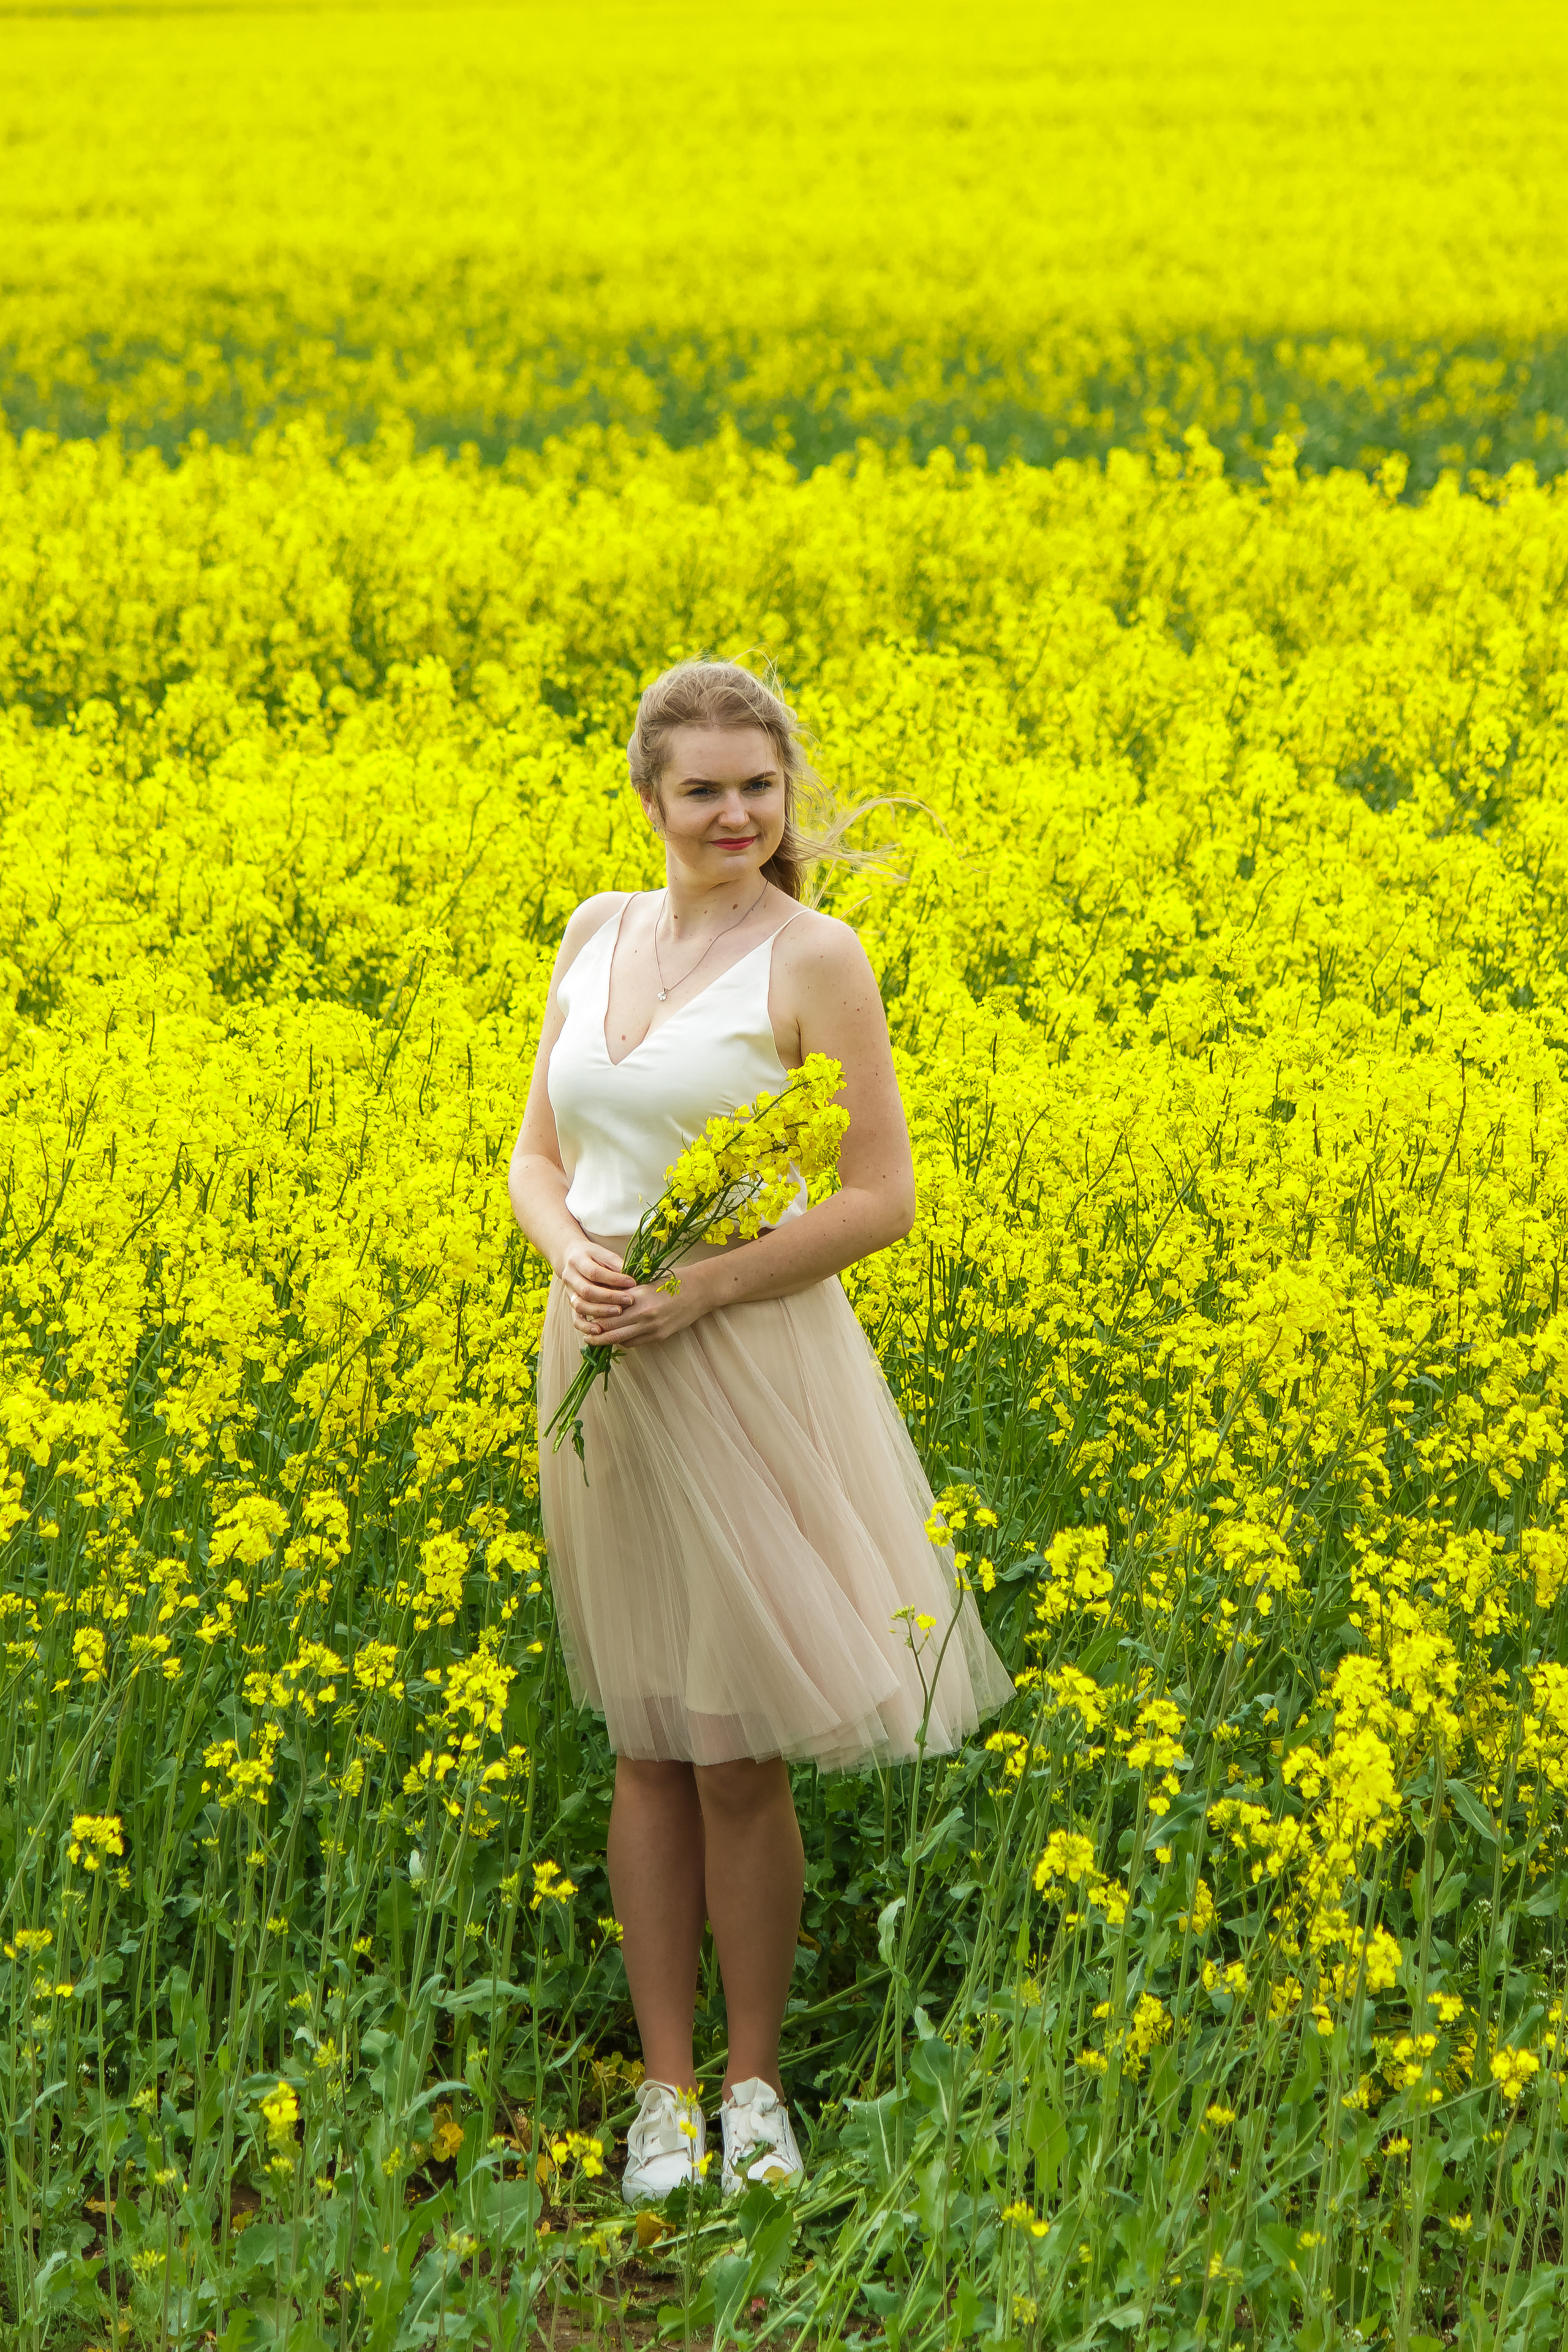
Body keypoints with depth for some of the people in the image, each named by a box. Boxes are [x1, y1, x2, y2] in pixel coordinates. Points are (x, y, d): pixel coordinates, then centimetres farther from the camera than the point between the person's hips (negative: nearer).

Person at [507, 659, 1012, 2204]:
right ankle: (663, 2086, 17)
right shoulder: (596, 932, 8)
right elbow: (536, 1157, 13)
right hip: (601, 1366, 5)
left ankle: (753, 2081, 17)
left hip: (749, 1367, -5)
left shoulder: (815, 957, -8)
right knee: (644, 1747, 9)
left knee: (737, 1759, 1)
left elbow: (882, 1201, -10)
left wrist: (698, 1288, -18)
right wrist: (573, 1260, -9)